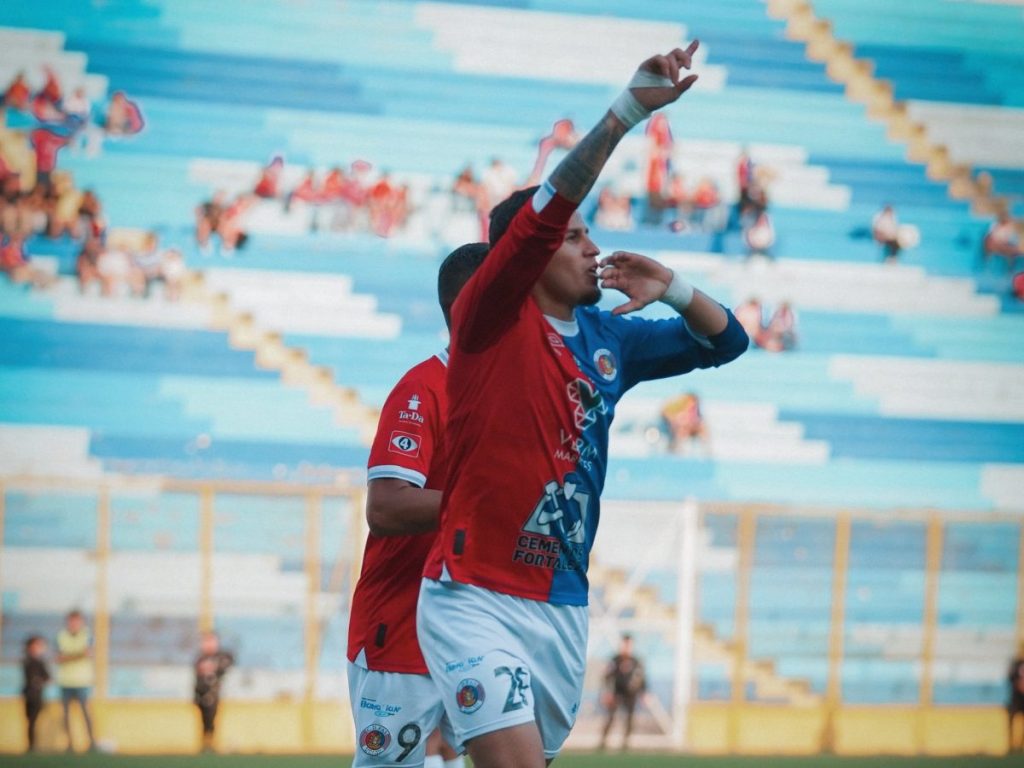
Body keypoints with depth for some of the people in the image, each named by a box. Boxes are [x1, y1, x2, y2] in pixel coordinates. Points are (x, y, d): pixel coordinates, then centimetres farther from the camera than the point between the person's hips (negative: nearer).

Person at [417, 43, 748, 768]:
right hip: (475, 600, -6)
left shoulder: (608, 338, 11)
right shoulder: (490, 321, -8)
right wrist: (630, 109, -28)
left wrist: (672, 290, -2)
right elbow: (544, 211, -21)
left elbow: (724, 340, 19)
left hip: (564, 607, 7)